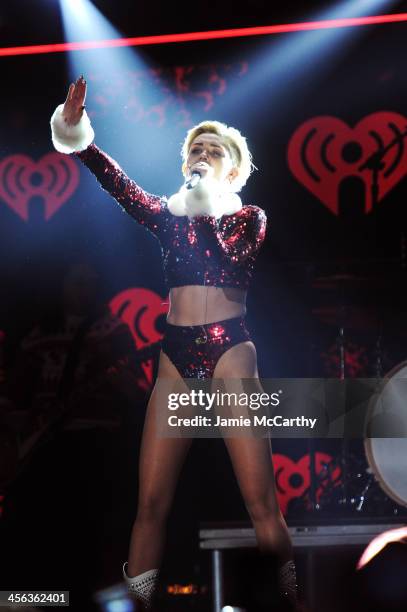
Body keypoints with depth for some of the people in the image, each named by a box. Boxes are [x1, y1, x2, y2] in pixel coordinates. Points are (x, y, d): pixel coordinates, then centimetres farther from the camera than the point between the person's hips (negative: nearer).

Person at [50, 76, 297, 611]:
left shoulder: (249, 216, 10)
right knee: (151, 501, -4)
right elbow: (122, 188, -2)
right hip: (176, 356, 3)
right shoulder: (170, 215, 16)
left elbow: (234, 258, -11)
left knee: (261, 501, -10)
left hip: (229, 351, -3)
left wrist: (207, 211, -5)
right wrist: (77, 137, -15)